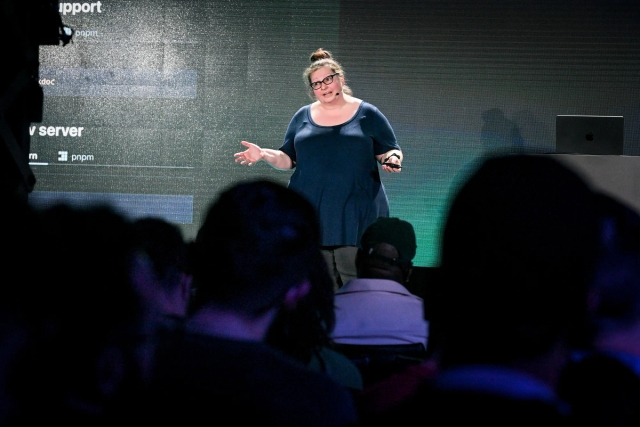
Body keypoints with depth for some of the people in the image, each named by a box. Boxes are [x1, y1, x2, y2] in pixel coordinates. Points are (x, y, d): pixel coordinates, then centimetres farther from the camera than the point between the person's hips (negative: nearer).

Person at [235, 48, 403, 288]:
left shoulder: (367, 115, 6)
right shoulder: (303, 117, 15)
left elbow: (389, 151, 9)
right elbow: (288, 159, 17)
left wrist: (392, 159, -13)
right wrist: (263, 155, 0)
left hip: (355, 212, -3)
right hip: (312, 212, 3)